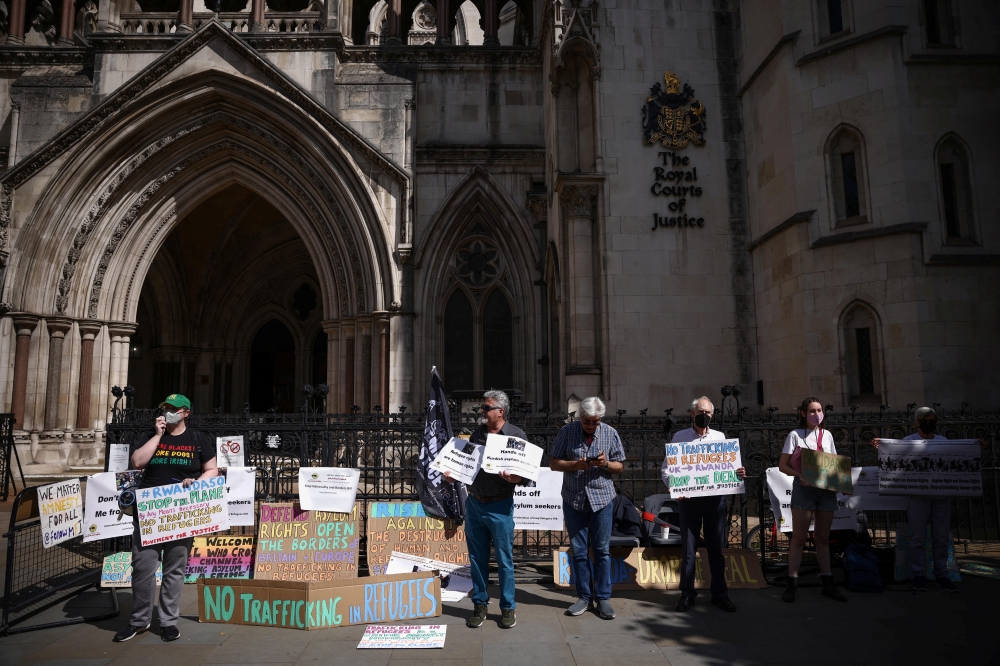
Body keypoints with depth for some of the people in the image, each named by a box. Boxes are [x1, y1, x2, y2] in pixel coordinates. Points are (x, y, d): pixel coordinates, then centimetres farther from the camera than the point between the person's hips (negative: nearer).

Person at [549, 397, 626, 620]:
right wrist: (576, 464, -18)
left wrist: (605, 463, -17)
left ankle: (603, 598, 16)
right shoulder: (567, 431, -3)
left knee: (602, 550, 5)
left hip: (601, 499, 0)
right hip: (573, 500, 0)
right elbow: (553, 463, -2)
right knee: (578, 551, 8)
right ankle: (584, 596, 21)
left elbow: (620, 467, 4)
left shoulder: (610, 433, -1)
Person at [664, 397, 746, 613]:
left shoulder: (720, 437, 9)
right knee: (688, 548, 6)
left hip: (715, 498, 2)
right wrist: (674, 487, -16)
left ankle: (720, 593, 22)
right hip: (688, 498, -1)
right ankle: (687, 593, 18)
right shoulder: (680, 437, 2)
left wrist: (737, 473, -11)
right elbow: (666, 469, 1)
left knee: (716, 547, 9)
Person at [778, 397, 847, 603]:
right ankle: (791, 583, 3)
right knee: (799, 538, -1)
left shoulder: (827, 435, 12)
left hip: (826, 490, 4)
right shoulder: (795, 435, 0)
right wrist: (799, 475, -21)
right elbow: (783, 465, -4)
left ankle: (827, 583, 20)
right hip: (804, 489, -4)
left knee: (823, 538, 12)